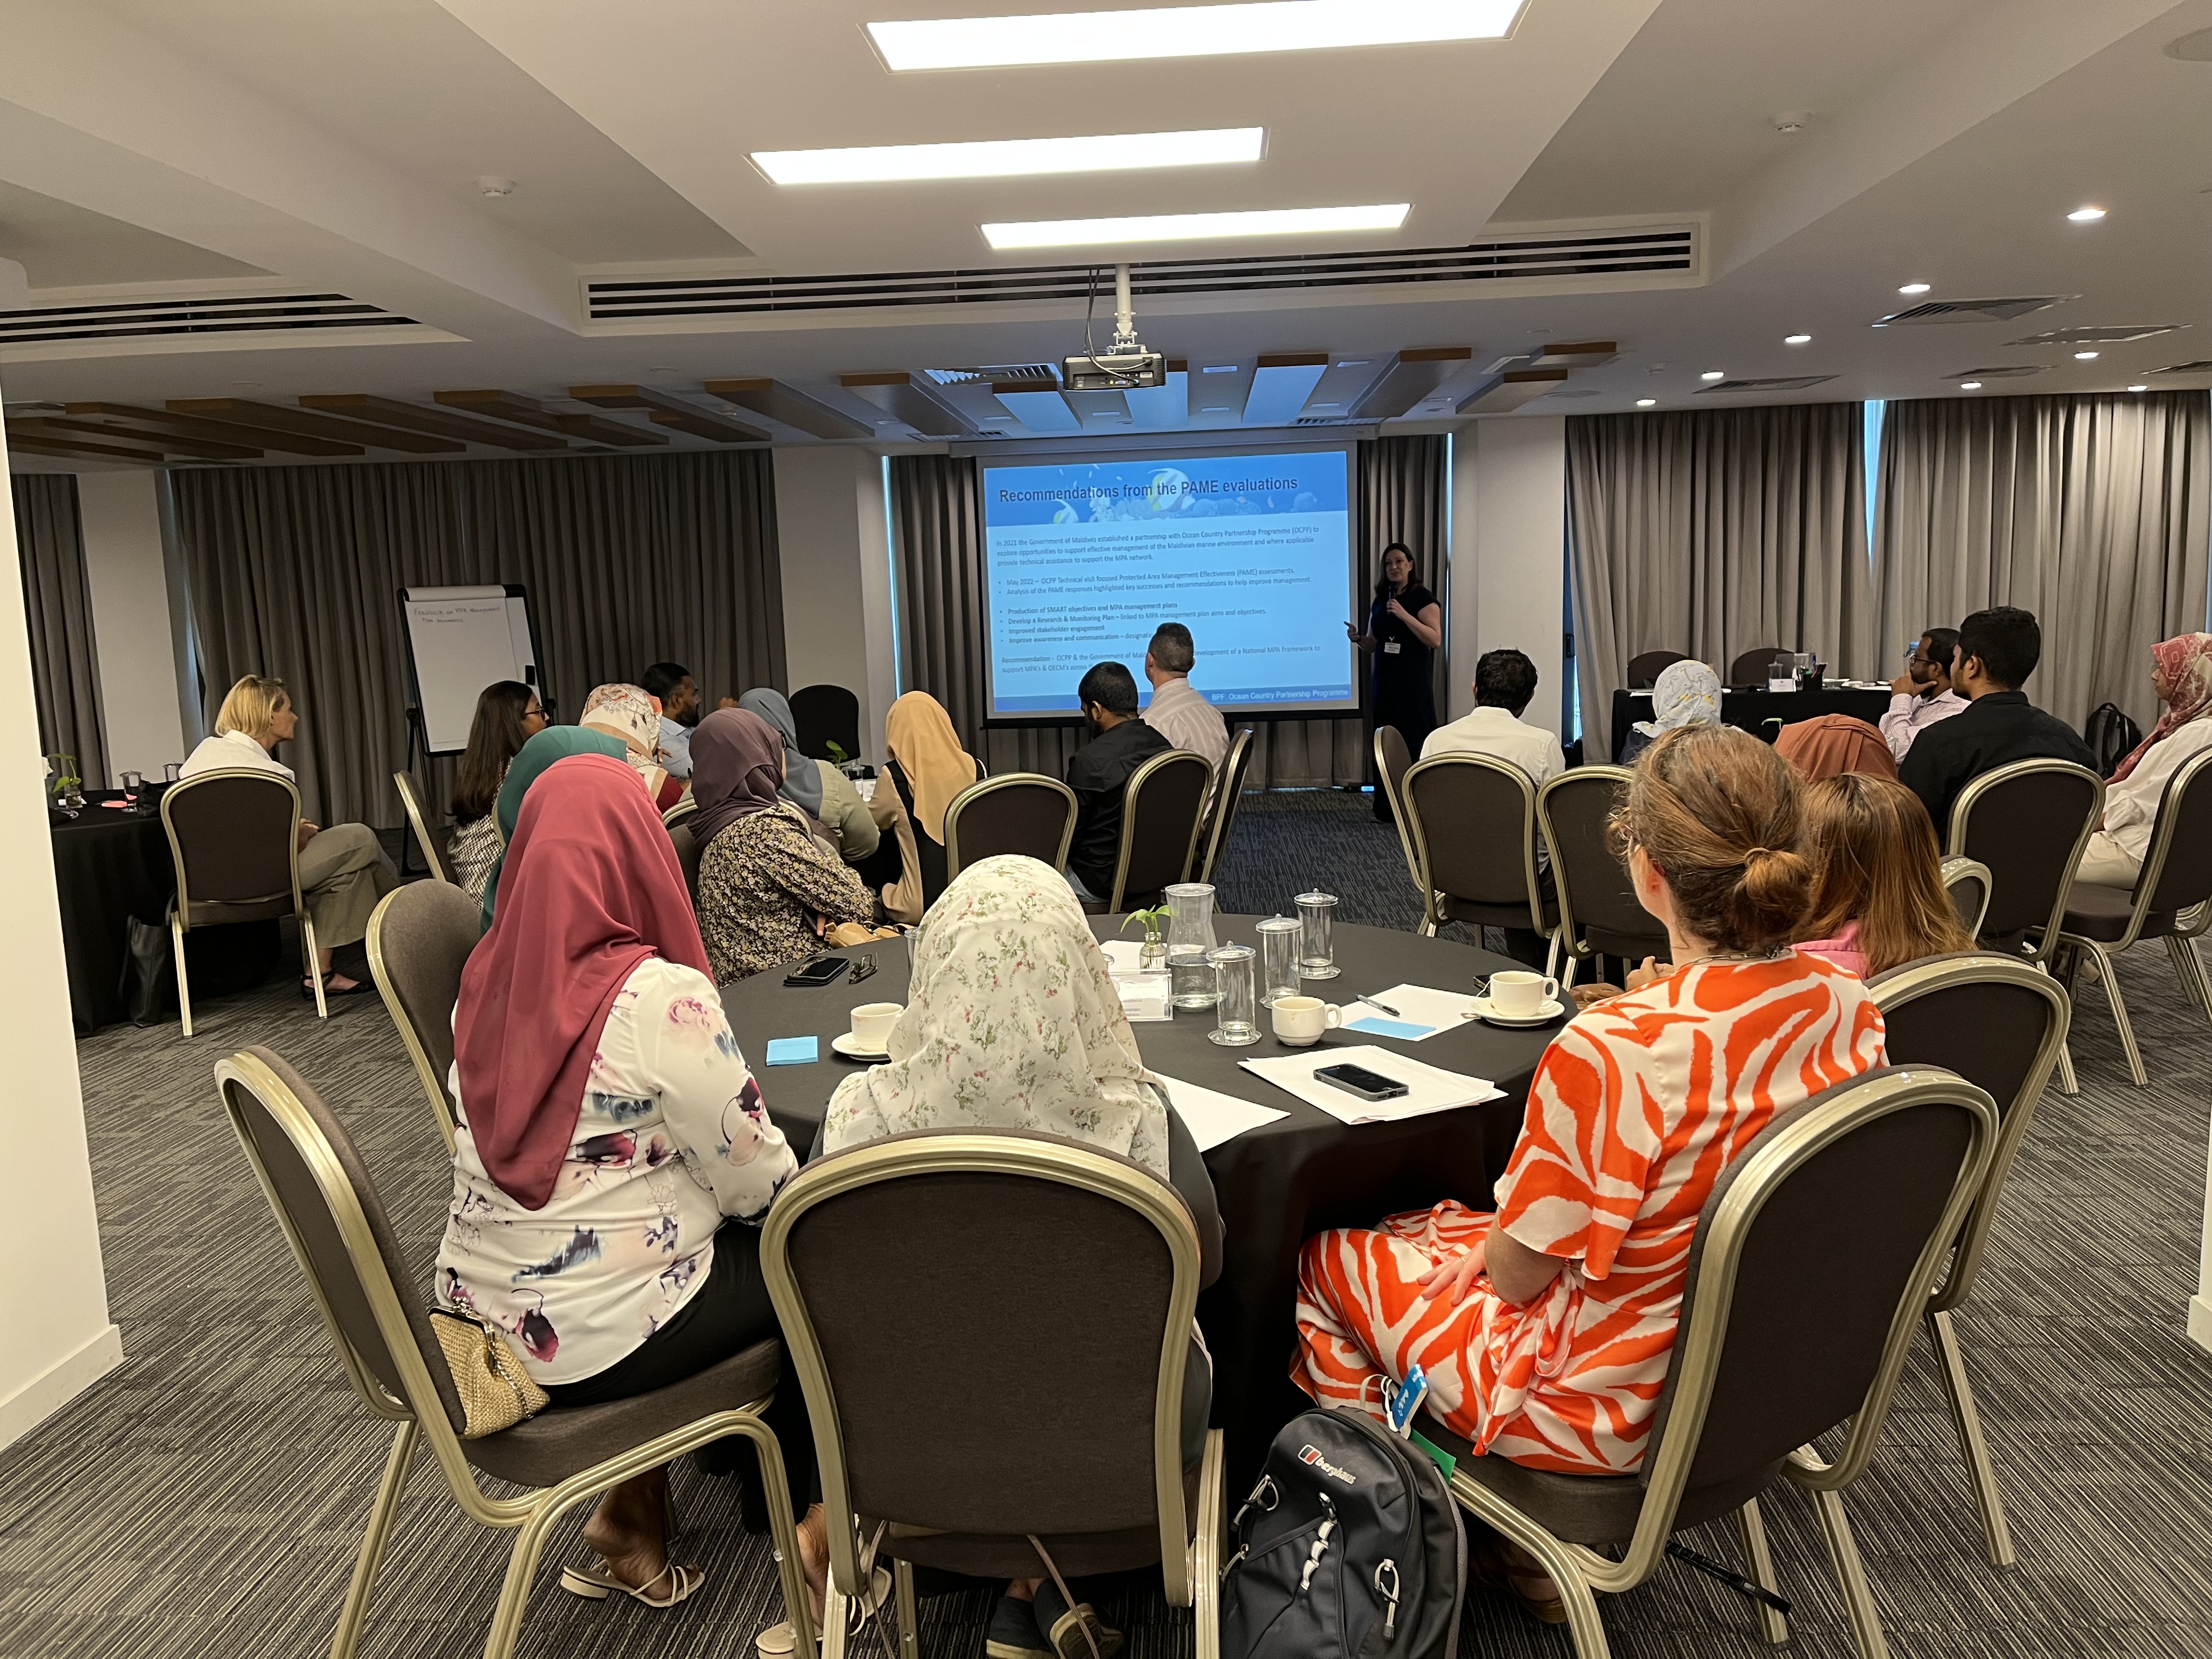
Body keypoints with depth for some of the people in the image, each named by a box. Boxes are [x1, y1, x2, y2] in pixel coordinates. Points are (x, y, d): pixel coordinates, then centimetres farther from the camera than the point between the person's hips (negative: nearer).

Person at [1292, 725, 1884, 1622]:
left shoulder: (1612, 1052, -35)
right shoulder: (1845, 999, -13)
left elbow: (1516, 1272, -20)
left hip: (1614, 1407, -7)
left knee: (1321, 1259, 14)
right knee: (1442, 1224, 26)